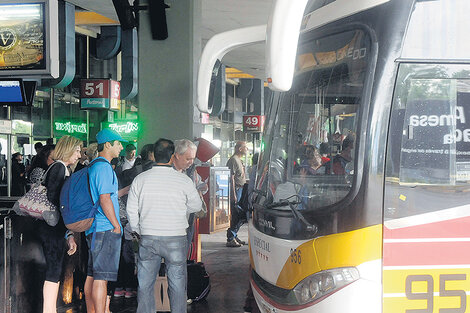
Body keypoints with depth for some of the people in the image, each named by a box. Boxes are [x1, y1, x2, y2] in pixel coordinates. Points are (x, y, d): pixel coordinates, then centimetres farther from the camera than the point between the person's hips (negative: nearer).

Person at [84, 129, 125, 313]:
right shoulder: (104, 167, -13)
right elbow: (105, 200, -18)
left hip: (93, 229, 10)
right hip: (106, 229, -10)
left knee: (92, 275, 12)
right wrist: (116, 225, -13)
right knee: (101, 277, -10)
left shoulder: (92, 167, 18)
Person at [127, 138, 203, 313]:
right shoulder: (183, 180, -8)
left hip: (147, 238, 2)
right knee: (177, 282, 8)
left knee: (145, 282, 11)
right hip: (176, 239, -2)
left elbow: (131, 211, 4)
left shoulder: (140, 179, -2)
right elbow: (196, 206, 5)